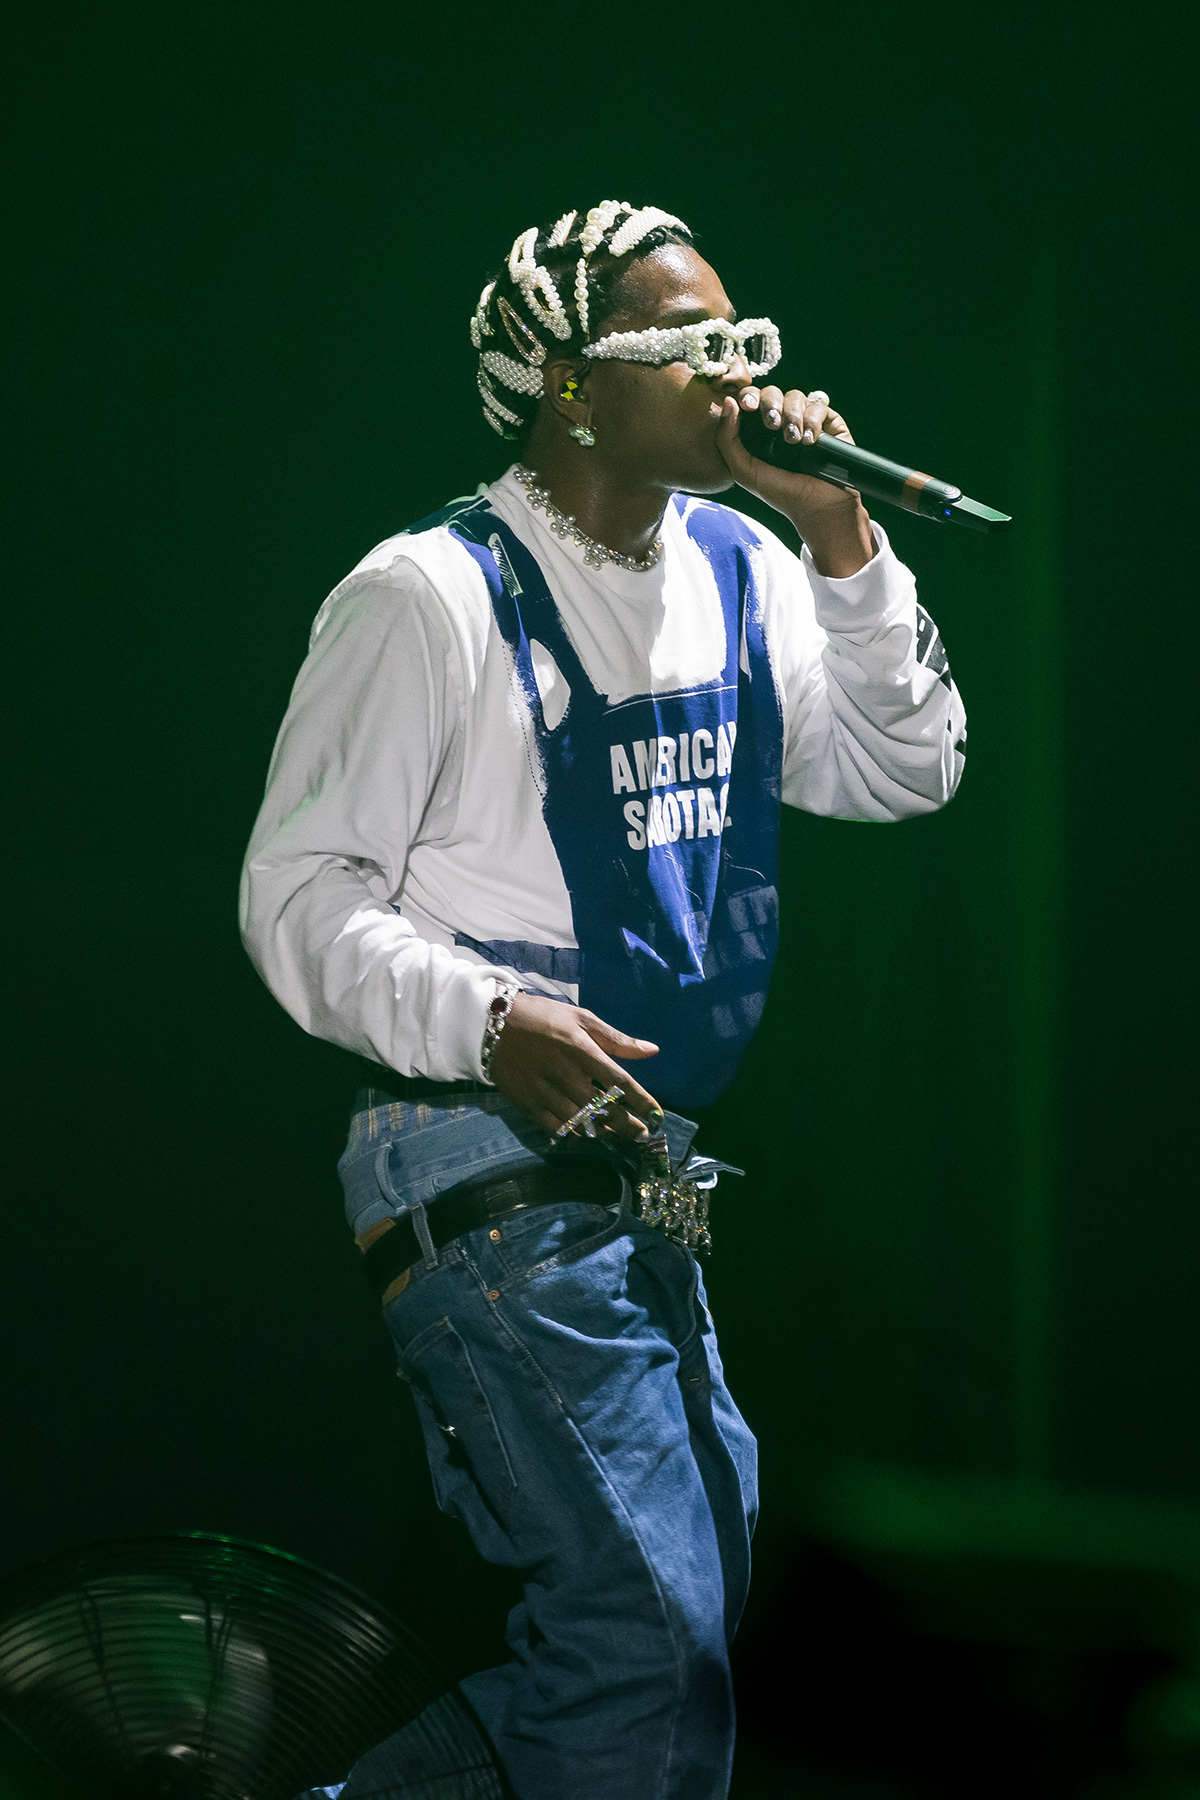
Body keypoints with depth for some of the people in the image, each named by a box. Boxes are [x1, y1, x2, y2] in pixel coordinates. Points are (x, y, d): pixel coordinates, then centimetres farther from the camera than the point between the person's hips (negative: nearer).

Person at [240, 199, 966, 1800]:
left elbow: (904, 772, 9)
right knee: (654, 1633, -12)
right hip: (489, 1172, -8)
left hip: (647, 1180, 8)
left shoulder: (739, 573, 10)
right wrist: (488, 1024, -29)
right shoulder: (431, 599, -12)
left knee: (700, 1584, 15)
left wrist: (842, 544, -3)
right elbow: (301, 893, -12)